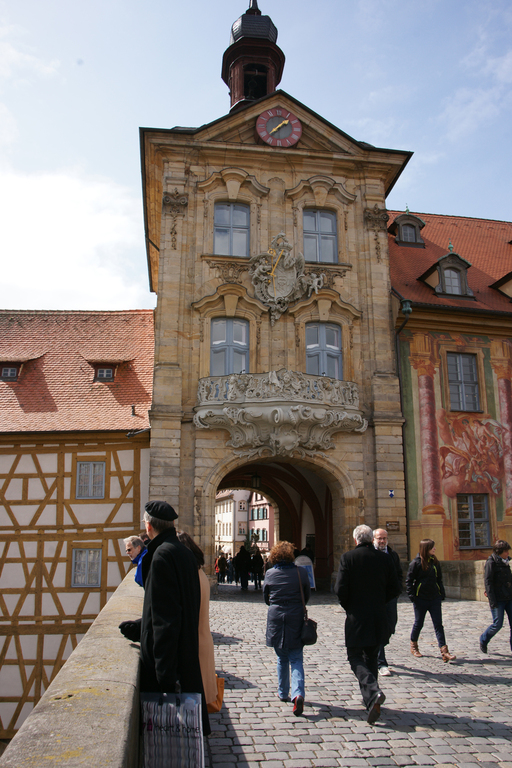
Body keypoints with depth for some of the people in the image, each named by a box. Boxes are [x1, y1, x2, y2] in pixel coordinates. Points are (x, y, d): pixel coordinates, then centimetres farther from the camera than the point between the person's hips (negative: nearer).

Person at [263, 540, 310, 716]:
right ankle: (298, 694, -15)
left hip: (275, 618, 1)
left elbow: (266, 597, 8)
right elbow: (307, 596, 6)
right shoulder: (301, 572, -6)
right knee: (296, 659, 3)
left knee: (281, 658, 17)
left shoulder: (270, 574, -5)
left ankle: (283, 693, 27)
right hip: (296, 619, -1)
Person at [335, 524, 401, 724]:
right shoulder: (384, 558, 0)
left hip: (356, 618, -4)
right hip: (378, 619, 4)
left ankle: (373, 692, -19)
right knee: (371, 658, 18)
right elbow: (394, 589, 2)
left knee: (355, 658, 4)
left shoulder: (348, 557, -10)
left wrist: (348, 606, 4)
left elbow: (340, 589, -14)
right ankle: (370, 701, 24)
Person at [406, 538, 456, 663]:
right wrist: (412, 596, -13)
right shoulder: (416, 563, -10)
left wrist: (442, 593, 8)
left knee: (438, 624, -1)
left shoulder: (435, 562, 7)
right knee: (418, 624, 9)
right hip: (420, 598, -4)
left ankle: (444, 651, -3)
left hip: (435, 598, 4)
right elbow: (409, 580, -8)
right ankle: (413, 646, 29)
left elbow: (439, 579, 16)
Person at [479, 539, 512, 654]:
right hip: (498, 599, -7)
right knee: (497, 624, -2)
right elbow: (488, 582, -14)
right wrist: (492, 601, -18)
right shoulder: (491, 562, -11)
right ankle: (483, 640, 22)